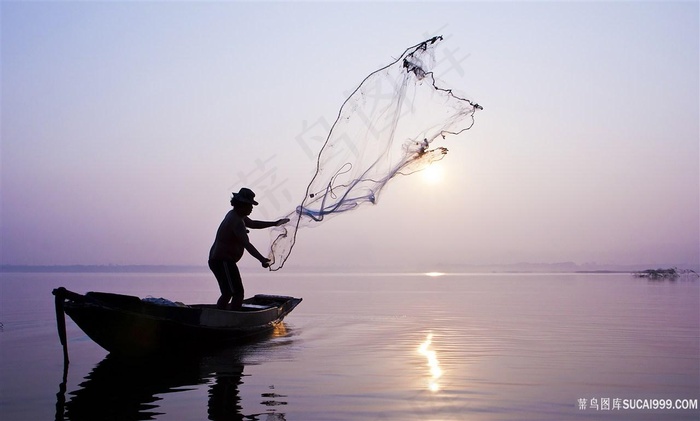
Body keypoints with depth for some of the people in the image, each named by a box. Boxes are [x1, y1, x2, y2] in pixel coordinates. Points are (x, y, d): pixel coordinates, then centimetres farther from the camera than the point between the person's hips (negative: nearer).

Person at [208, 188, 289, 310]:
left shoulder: (234, 214, 13)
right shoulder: (236, 221, -19)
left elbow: (253, 224, 27)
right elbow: (246, 244, -30)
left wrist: (274, 223, 24)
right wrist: (261, 259, -41)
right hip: (224, 262, -11)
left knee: (227, 294, 20)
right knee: (238, 293, -13)